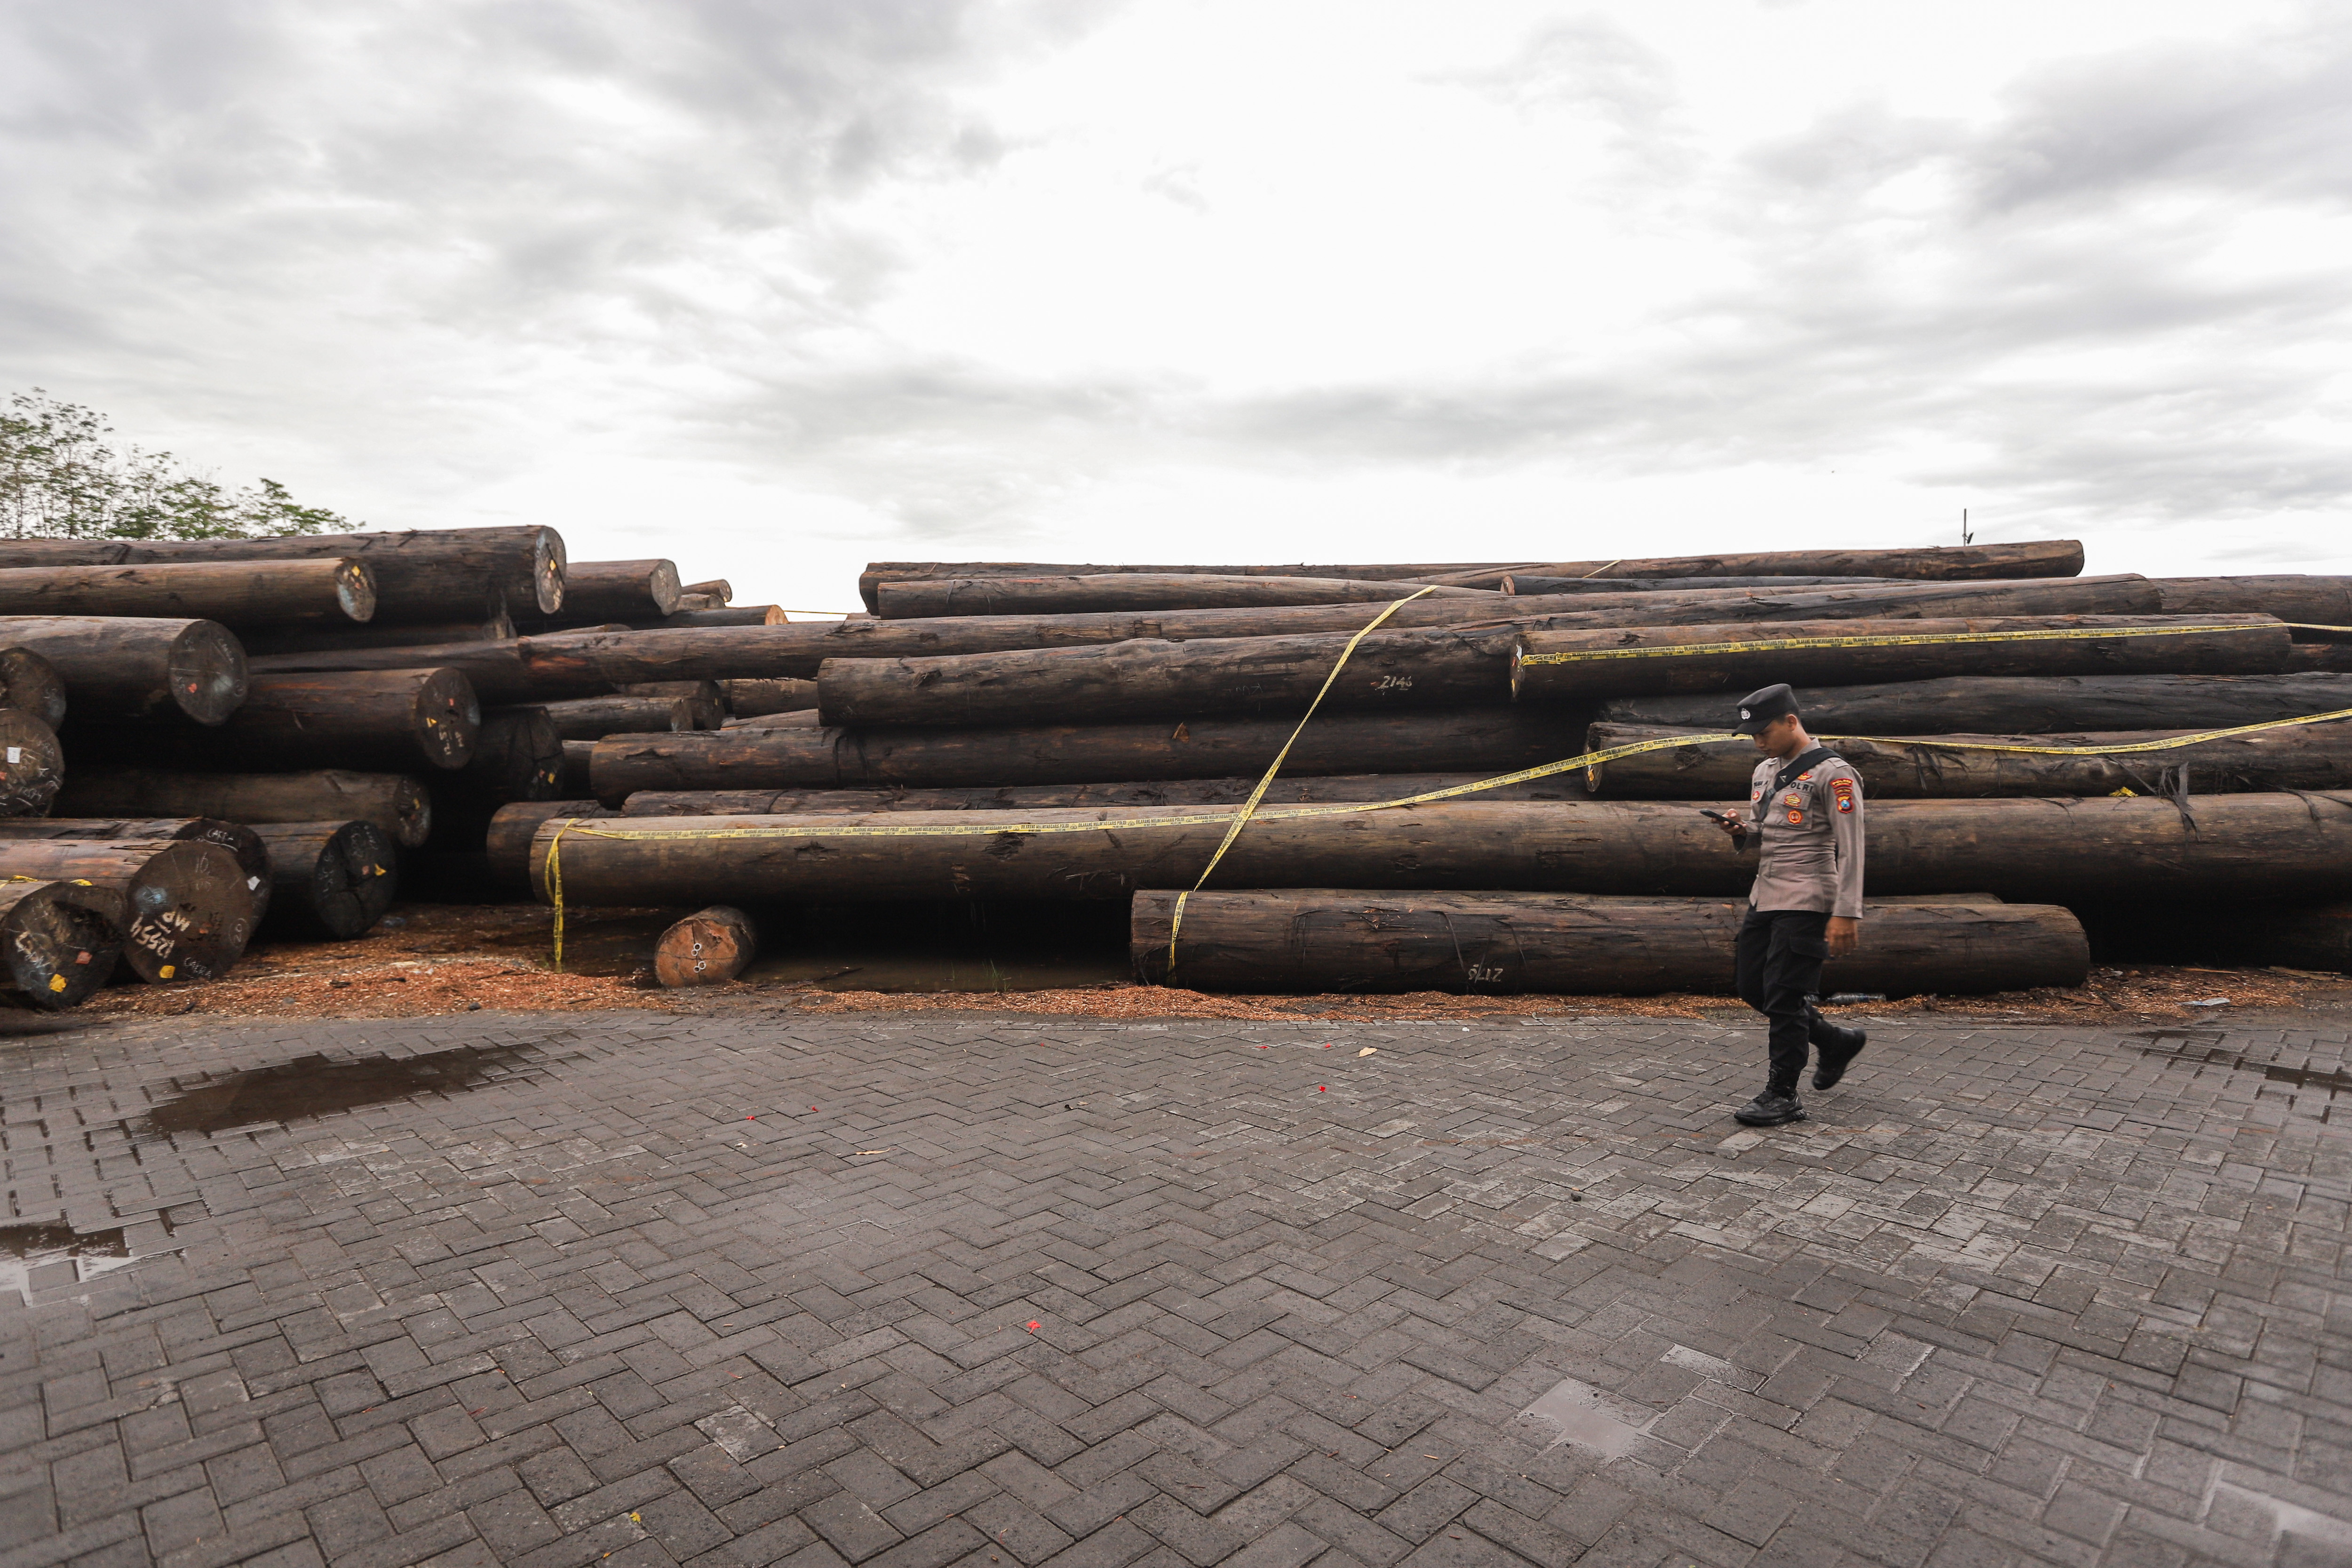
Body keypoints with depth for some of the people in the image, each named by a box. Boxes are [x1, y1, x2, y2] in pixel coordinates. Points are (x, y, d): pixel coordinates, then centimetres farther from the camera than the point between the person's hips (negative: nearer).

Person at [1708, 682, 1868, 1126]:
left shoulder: (1832, 774, -12)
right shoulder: (1764, 771, 14)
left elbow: (1850, 849, -15)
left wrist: (1846, 914, -21)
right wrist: (1740, 831, -1)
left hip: (1806, 903, -9)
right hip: (1765, 897, 9)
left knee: (1784, 998, -6)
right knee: (1754, 989, 12)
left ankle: (1782, 1096, 6)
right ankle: (1837, 1042, 32)